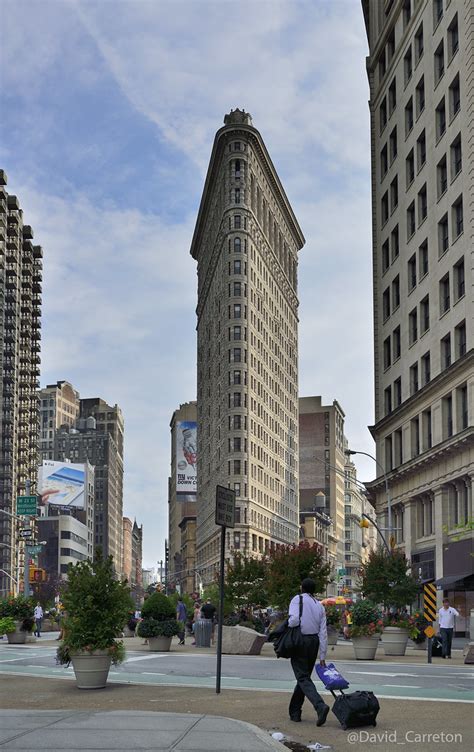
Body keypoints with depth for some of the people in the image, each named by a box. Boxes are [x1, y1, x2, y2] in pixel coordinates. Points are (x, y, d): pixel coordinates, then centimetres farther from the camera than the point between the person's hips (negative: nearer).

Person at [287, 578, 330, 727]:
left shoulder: (297, 599, -4)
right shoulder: (320, 606, 12)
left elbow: (294, 619, -20)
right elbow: (323, 632, 7)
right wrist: (322, 655, 8)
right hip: (314, 642, 6)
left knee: (303, 678, -6)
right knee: (304, 676, 17)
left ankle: (320, 705, -27)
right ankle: (295, 712, 22)